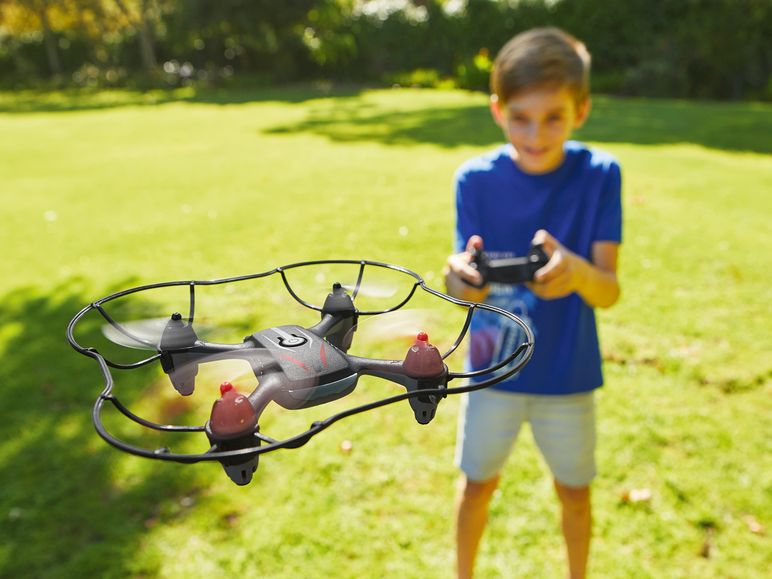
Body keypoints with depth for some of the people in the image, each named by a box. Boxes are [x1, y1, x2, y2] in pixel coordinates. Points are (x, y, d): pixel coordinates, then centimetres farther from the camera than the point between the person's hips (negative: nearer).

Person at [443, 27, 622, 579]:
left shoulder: (599, 175, -13)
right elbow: (469, 283, -13)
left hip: (568, 374, 0)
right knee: (478, 485, 18)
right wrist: (461, 278, -38)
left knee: (574, 492, 18)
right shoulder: (476, 178, -12)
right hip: (493, 368, 0)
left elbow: (610, 291, -18)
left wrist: (576, 271, -42)